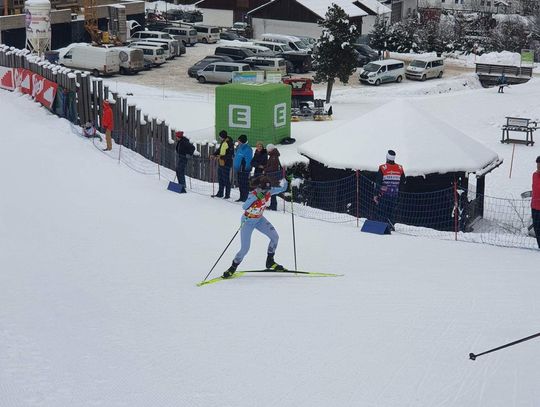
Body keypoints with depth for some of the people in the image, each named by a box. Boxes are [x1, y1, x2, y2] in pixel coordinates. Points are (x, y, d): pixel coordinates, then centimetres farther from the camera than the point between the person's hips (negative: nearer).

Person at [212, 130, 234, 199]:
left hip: (226, 164, -9)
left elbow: (230, 155, -20)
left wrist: (221, 157, -23)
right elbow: (219, 150, 23)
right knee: (220, 179, 16)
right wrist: (215, 154, 7)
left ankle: (227, 194, 4)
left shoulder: (229, 144, -17)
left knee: (226, 179, -4)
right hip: (220, 163, 9)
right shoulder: (223, 142, 10)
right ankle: (220, 193, 26)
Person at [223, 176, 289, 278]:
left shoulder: (269, 191, -15)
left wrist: (284, 182, -27)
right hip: (248, 221, -6)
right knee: (245, 249, -10)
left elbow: (282, 189, -4)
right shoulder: (253, 195, -32)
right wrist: (256, 197, -57)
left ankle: (270, 262, 11)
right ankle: (233, 268, 12)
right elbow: (244, 207, -48)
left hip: (259, 219, 6)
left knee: (275, 237, -6)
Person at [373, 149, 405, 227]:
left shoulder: (382, 168, -10)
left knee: (382, 211, 3)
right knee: (391, 211, 14)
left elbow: (378, 182, -9)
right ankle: (391, 225, 12)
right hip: (395, 194, 3)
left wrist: (376, 194, -4)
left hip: (384, 193, -3)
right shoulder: (400, 168, 2)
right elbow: (402, 182, 11)